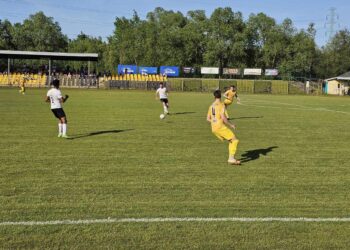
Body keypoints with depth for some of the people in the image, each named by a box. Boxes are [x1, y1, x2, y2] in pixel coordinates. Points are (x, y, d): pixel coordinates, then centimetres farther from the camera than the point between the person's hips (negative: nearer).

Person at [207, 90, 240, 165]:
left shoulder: (211, 106, 15)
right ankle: (231, 159, -11)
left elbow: (208, 118, 18)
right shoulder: (221, 104, -7)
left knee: (231, 141, 21)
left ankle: (231, 158, 17)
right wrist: (230, 124, -7)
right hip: (221, 127, -8)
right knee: (235, 140, -3)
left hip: (214, 129, 8)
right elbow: (223, 117, -18)